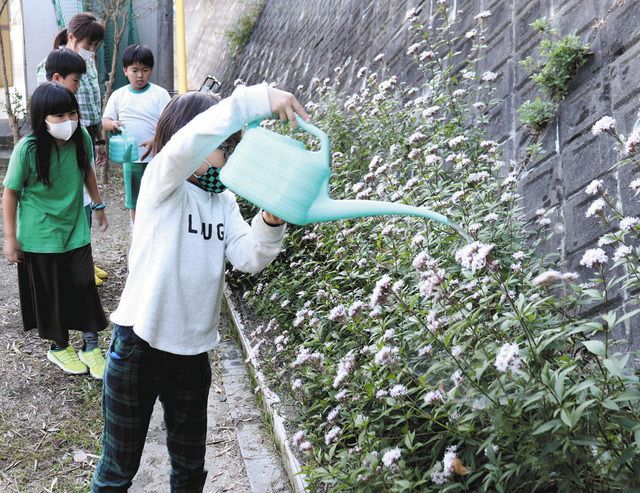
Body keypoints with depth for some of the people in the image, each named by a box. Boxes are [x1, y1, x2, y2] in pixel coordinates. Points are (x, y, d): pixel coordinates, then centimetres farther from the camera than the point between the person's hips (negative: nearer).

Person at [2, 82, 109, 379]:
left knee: (84, 285, 3)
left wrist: (98, 205, 15)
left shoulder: (81, 138, -12)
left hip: (76, 229, 3)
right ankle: (58, 347, 33)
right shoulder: (28, 149, -22)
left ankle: (90, 346, 20)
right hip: (40, 236, -3)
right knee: (51, 293, 11)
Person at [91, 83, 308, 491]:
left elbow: (249, 258, -7)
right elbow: (186, 144, -34)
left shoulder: (224, 201, 6)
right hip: (138, 350, -5)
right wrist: (259, 99, -36)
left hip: (193, 354, 6)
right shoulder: (162, 180, -12)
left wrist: (270, 222, -26)